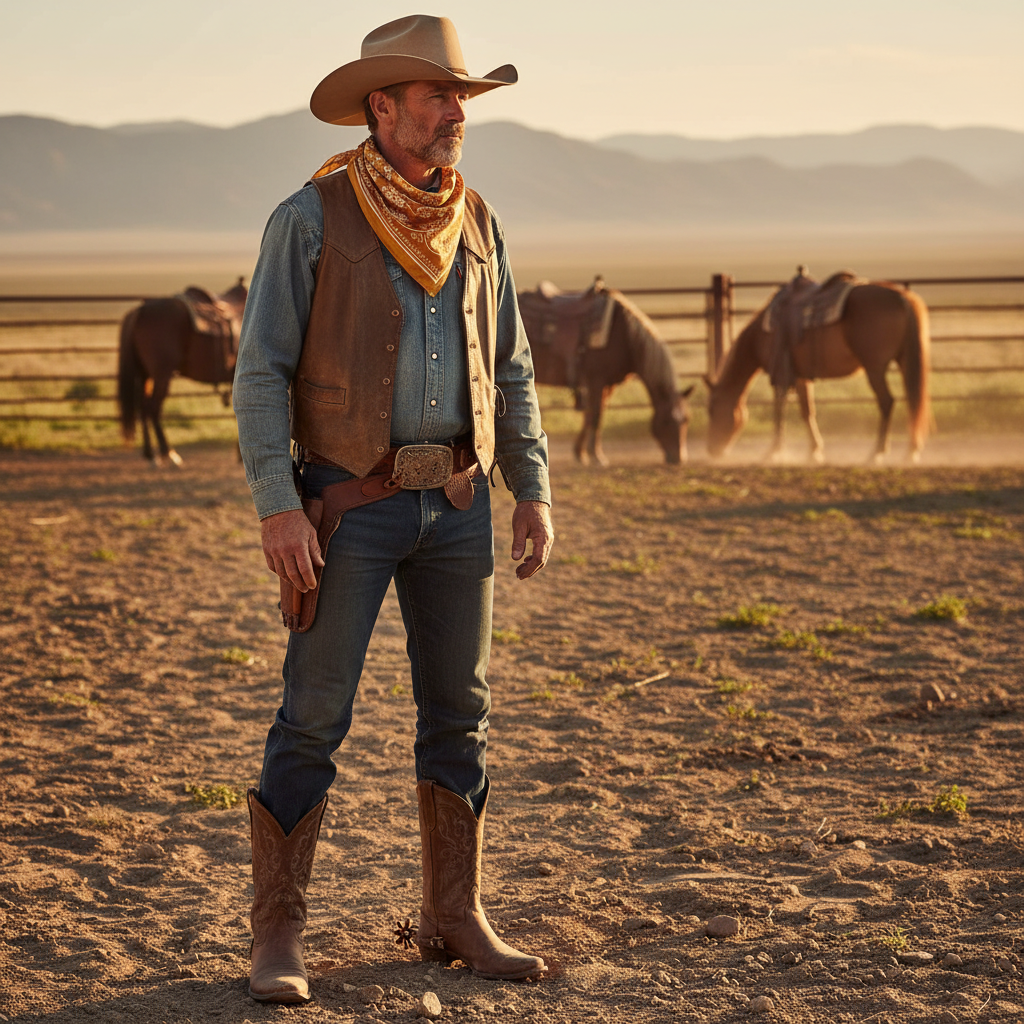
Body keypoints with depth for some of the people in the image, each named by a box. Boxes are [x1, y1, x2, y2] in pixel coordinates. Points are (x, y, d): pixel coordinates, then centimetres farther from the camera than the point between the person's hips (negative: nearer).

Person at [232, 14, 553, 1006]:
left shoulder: (474, 223, 9)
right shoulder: (311, 217, -7)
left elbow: (510, 369, 15)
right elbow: (261, 371, -10)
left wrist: (532, 489, 7)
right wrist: (277, 506, -17)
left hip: (456, 502, 5)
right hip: (349, 505, -5)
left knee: (458, 713, 8)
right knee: (313, 718, -5)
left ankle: (454, 918, 18)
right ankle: (277, 933, 3)